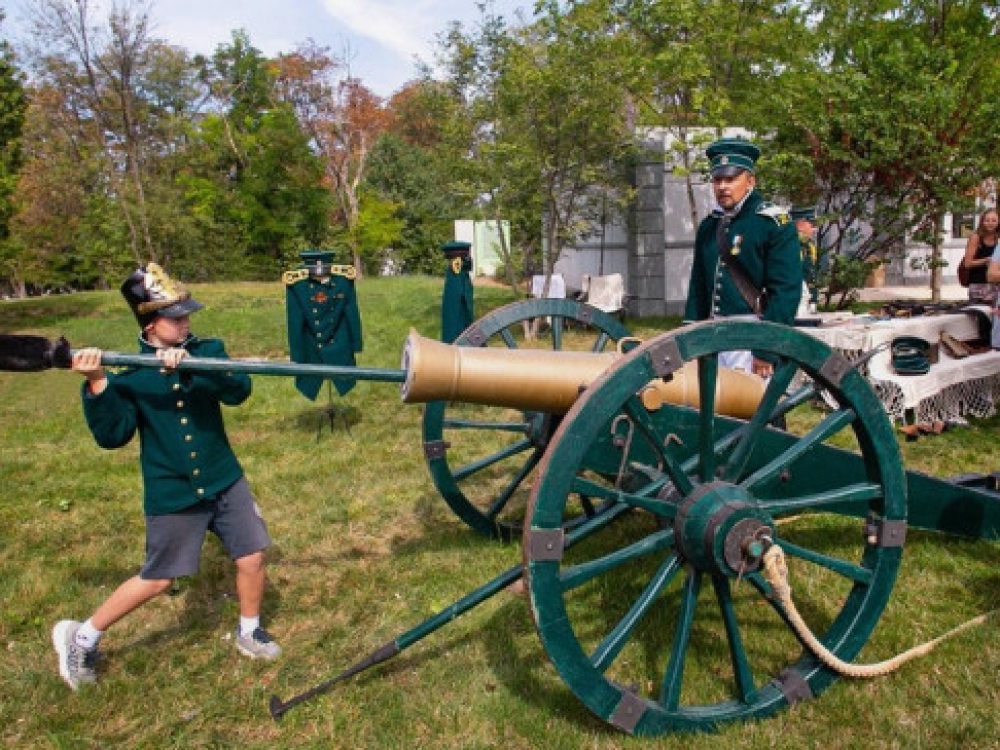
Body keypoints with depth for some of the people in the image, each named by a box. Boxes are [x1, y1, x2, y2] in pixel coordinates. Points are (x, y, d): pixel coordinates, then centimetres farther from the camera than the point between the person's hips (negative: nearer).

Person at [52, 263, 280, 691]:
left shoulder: (207, 351, -4)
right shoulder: (129, 373, -9)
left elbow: (238, 391, -21)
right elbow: (112, 436, -15)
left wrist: (195, 368, -36)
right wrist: (97, 385, -28)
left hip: (224, 481, 3)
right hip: (171, 493, -3)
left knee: (251, 558, 6)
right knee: (157, 579, 9)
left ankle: (248, 633, 32)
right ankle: (81, 636, 31)